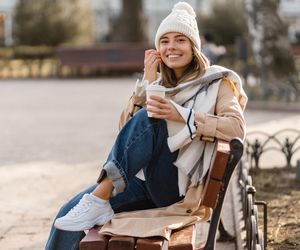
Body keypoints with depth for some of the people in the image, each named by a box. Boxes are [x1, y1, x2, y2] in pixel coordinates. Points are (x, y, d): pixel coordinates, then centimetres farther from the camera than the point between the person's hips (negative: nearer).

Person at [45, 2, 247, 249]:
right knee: (70, 213, -15)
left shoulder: (216, 81, 5)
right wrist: (147, 82, -3)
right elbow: (126, 128, 7)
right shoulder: (160, 83, 19)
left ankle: (99, 199, -28)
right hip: (143, 181, 5)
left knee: (147, 118, -29)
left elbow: (237, 127, -14)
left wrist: (181, 115, -24)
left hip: (179, 185, -5)